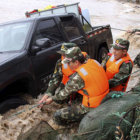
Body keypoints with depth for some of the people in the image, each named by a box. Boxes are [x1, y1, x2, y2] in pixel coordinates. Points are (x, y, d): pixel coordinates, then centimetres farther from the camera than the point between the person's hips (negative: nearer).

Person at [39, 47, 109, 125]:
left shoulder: (78, 77, -23)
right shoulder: (94, 62, -3)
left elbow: (66, 93, -8)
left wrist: (52, 99, 9)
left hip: (92, 107, -8)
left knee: (58, 116, -8)